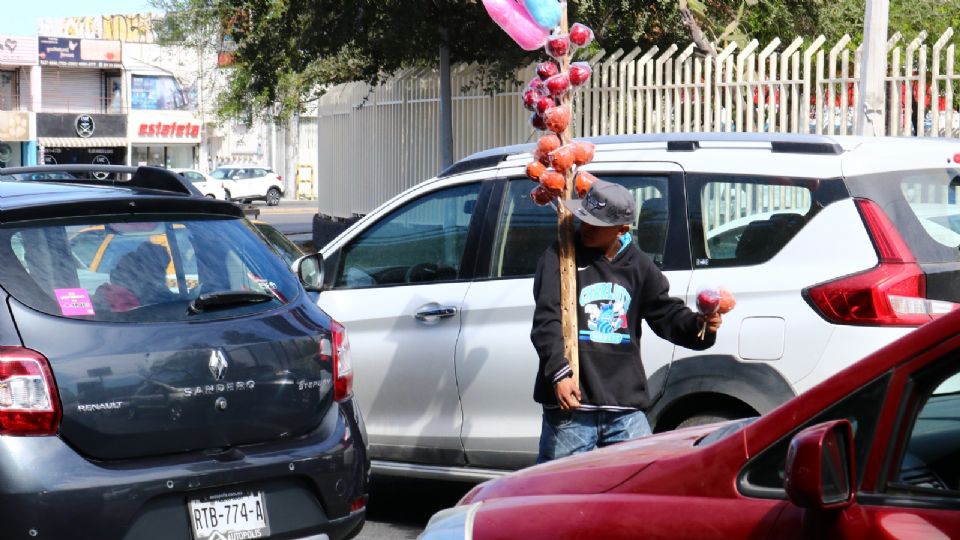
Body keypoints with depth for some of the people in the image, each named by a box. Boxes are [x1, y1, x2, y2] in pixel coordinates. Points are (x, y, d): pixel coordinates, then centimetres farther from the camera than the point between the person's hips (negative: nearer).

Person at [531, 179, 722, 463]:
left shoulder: (638, 265, 11)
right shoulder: (560, 258, -2)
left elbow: (667, 313, 14)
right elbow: (546, 320, -11)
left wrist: (699, 325, -8)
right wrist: (559, 372, -25)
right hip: (571, 407, -3)